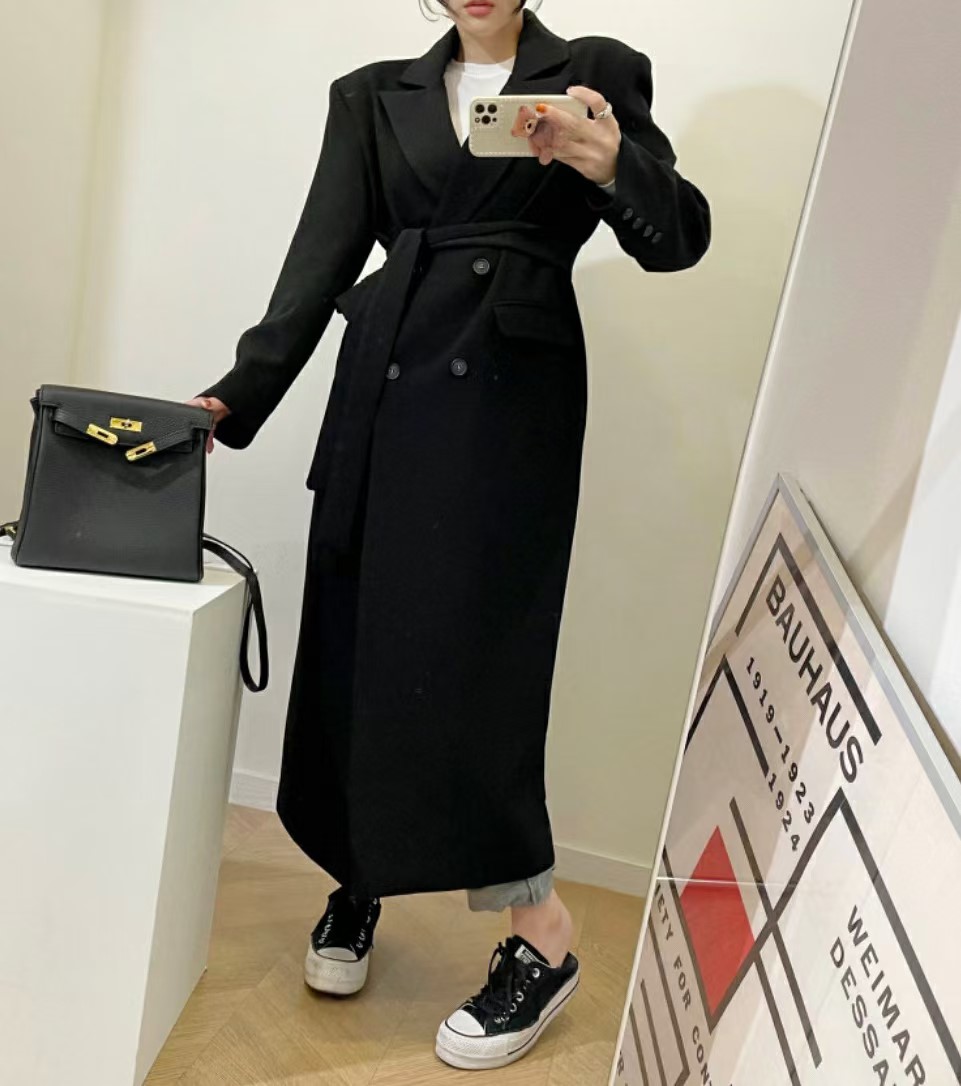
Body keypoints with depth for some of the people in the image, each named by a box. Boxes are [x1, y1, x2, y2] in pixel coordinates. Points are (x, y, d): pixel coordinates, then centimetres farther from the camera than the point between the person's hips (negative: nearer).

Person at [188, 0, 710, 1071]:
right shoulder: (373, 96, 17)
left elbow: (677, 239, 2)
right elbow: (324, 256, 7)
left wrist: (615, 168, -20)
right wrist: (241, 394, -5)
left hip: (511, 398, -3)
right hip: (384, 391, 4)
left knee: (463, 653, -10)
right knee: (353, 642, 3)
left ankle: (541, 939, 5)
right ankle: (357, 881, 25)